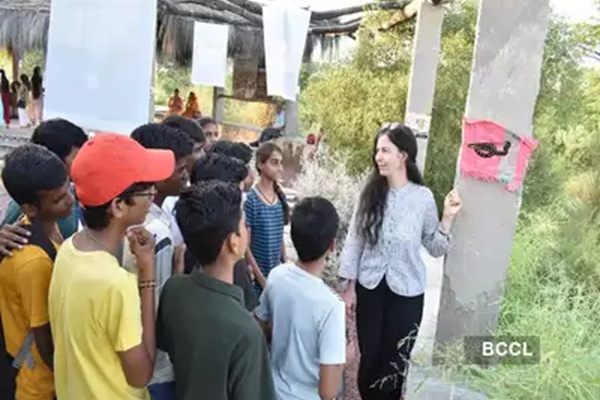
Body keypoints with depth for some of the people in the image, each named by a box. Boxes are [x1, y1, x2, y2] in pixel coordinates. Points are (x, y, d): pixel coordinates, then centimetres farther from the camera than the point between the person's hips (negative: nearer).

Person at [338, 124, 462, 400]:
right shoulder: (371, 193, -5)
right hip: (370, 288, 2)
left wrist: (447, 218, -18)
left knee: (394, 361, 13)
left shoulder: (423, 197, -9)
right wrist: (349, 285, 1)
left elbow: (436, 249, -5)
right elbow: (354, 240, 0)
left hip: (406, 292, -1)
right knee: (368, 357, 13)